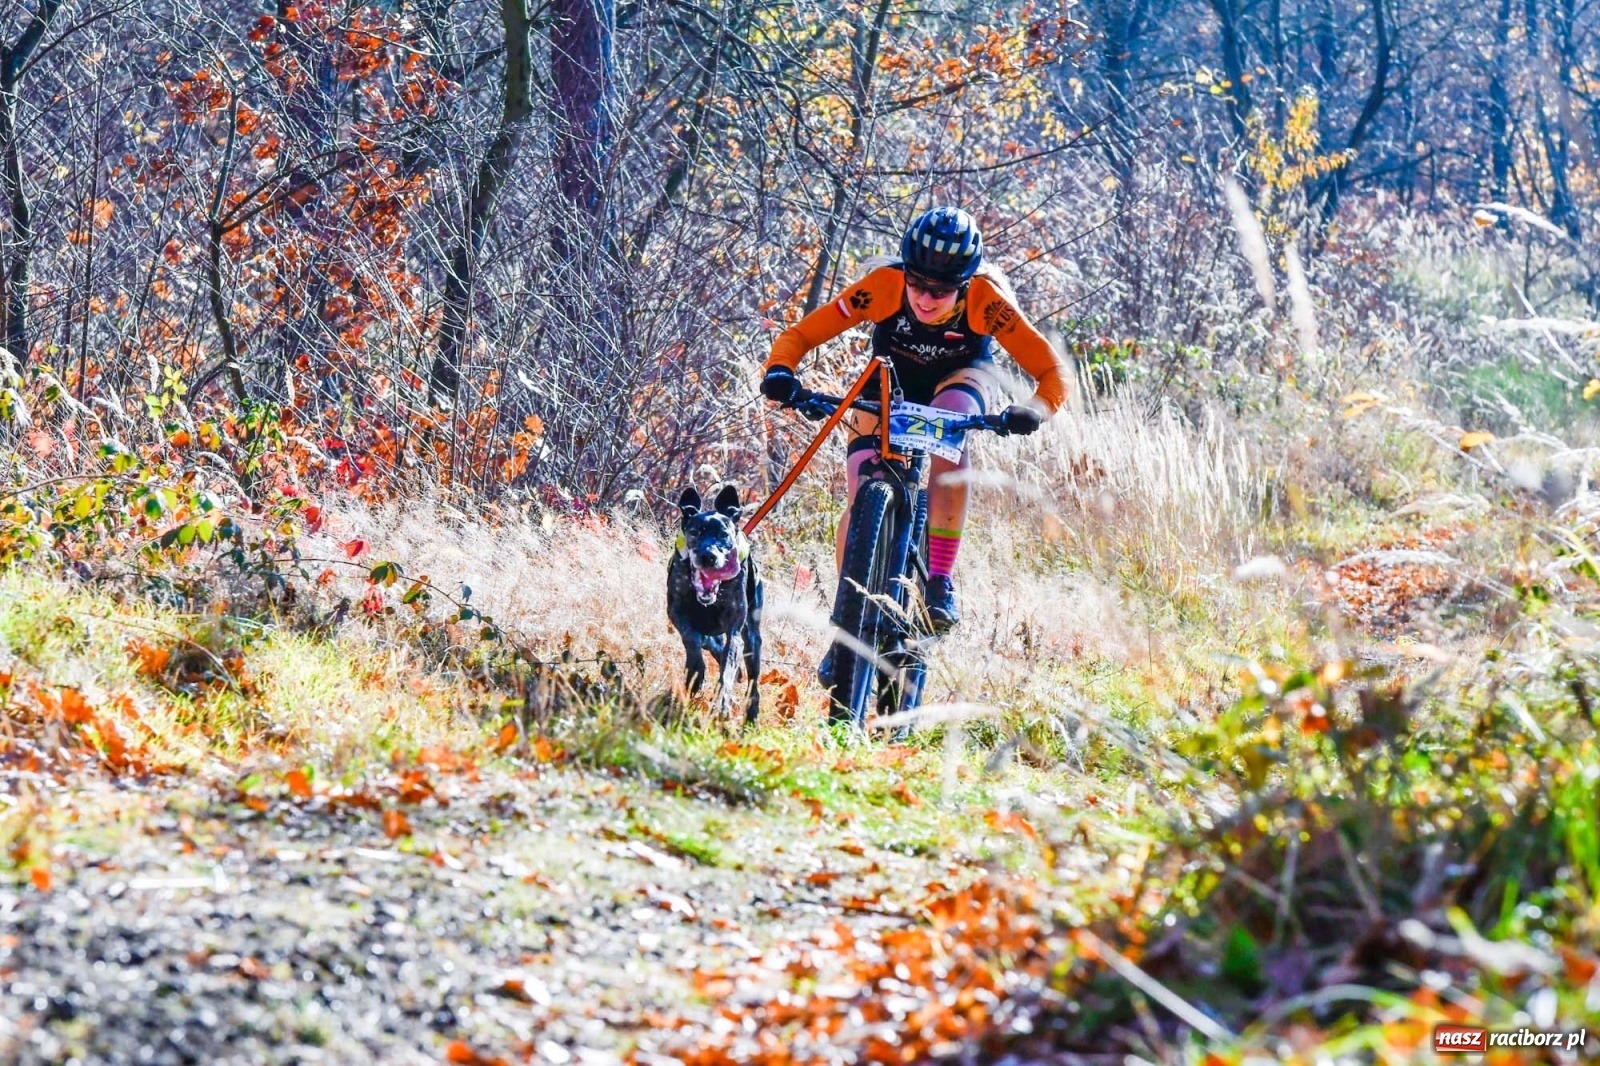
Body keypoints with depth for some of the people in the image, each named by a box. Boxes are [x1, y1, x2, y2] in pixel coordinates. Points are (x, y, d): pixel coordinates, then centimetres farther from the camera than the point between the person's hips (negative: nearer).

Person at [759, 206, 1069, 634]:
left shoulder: (985, 298, -32)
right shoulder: (885, 285, -31)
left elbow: (1052, 372, -29)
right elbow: (800, 334, -27)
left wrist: (1032, 410, -50)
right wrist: (779, 371, -48)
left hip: (961, 379, -1)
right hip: (892, 385, 1)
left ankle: (940, 584, -32)